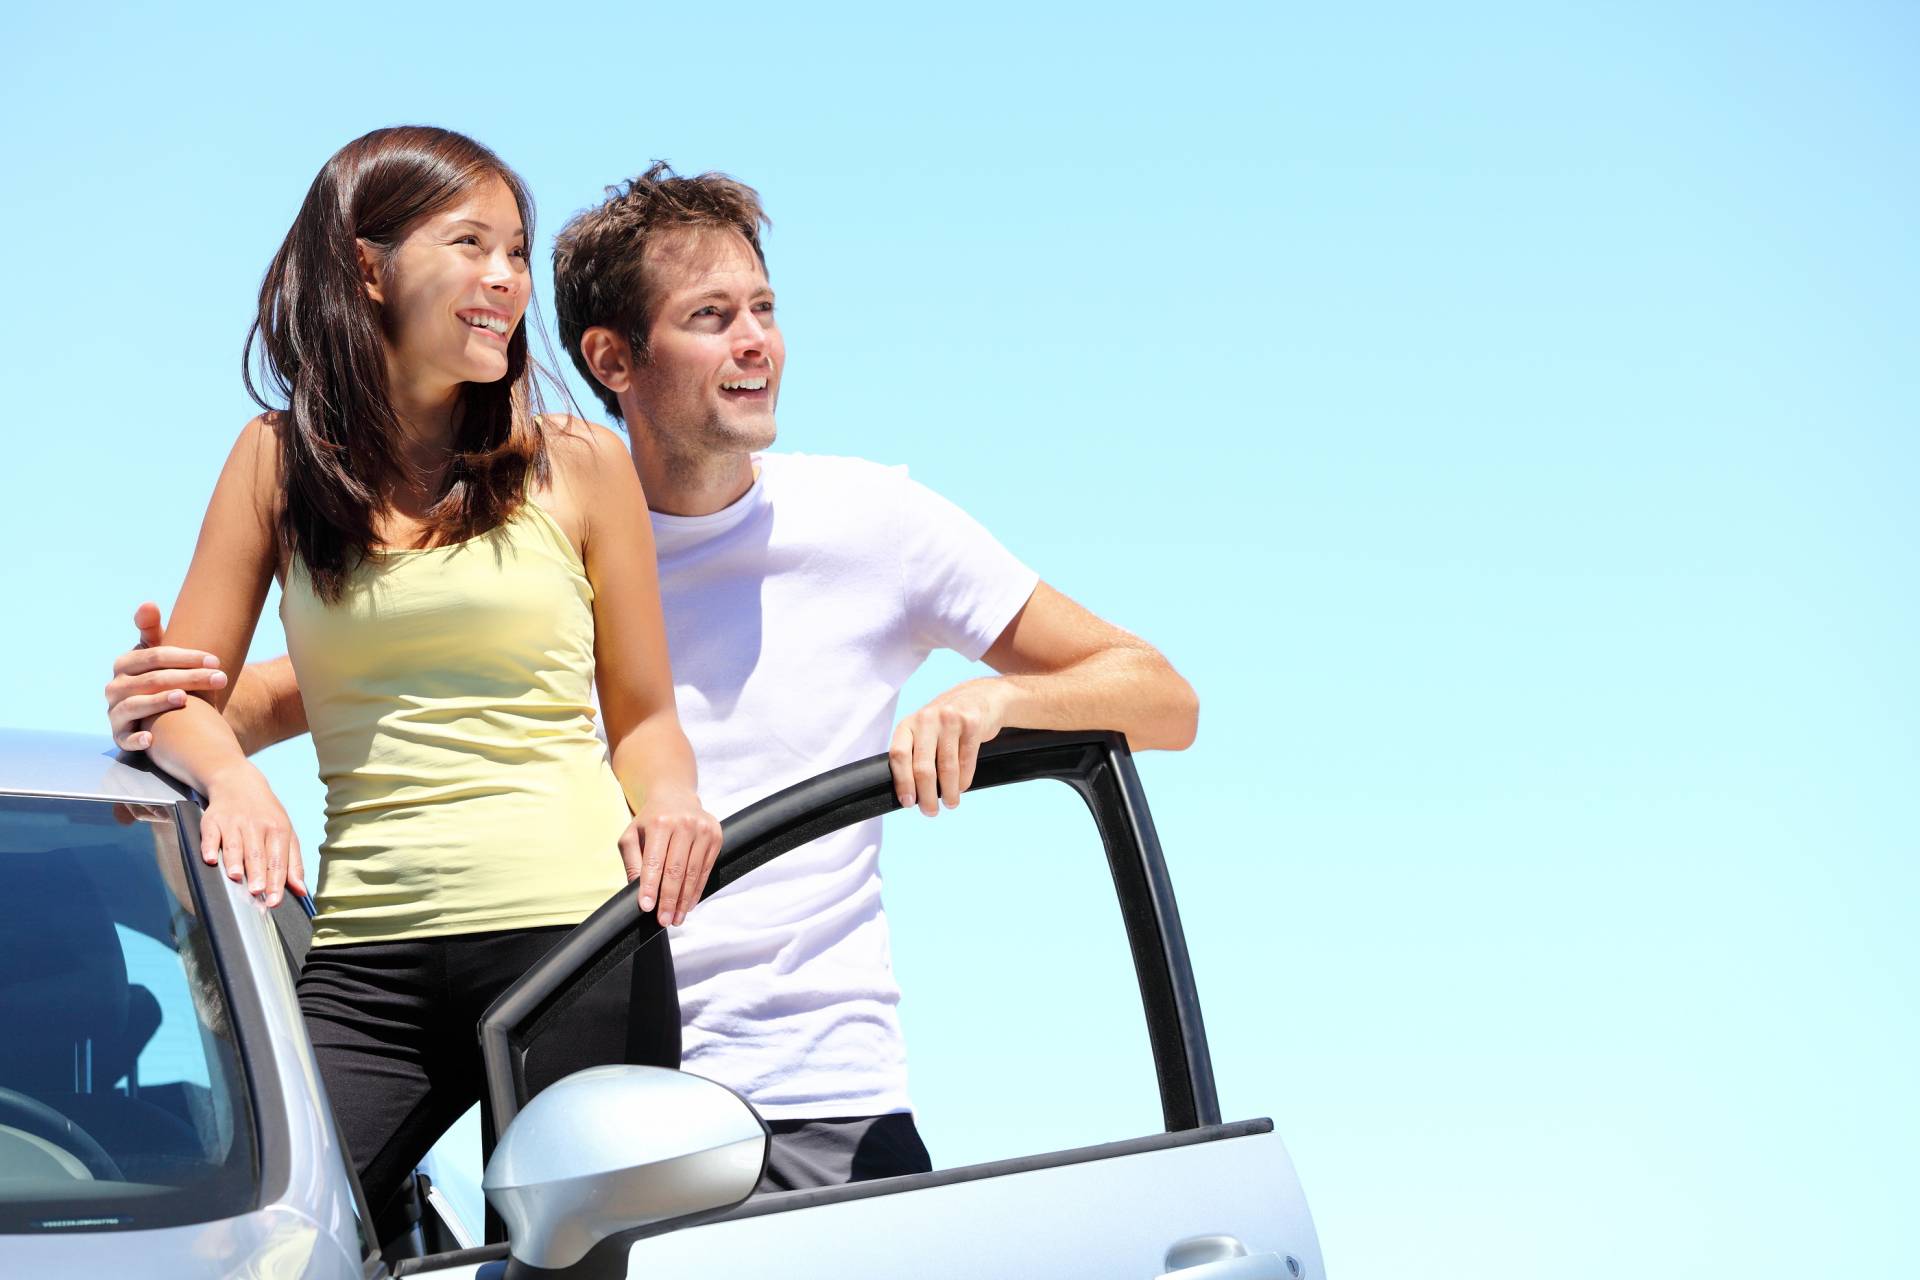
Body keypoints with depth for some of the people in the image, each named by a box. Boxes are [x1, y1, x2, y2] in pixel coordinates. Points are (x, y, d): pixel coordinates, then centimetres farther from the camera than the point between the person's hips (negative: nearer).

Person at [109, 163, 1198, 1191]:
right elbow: (290, 694, 9)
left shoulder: (871, 520, 1)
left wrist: (996, 696, -18)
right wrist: (173, 709, -14)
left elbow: (1164, 701, 2)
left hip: (832, 1109, -1)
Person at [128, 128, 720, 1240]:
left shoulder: (579, 463, 6)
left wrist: (668, 801, -10)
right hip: (368, 954, 1)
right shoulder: (280, 461, 8)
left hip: (572, 935, -1)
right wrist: (233, 778, -11)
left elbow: (644, 717, 11)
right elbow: (179, 697, 9)